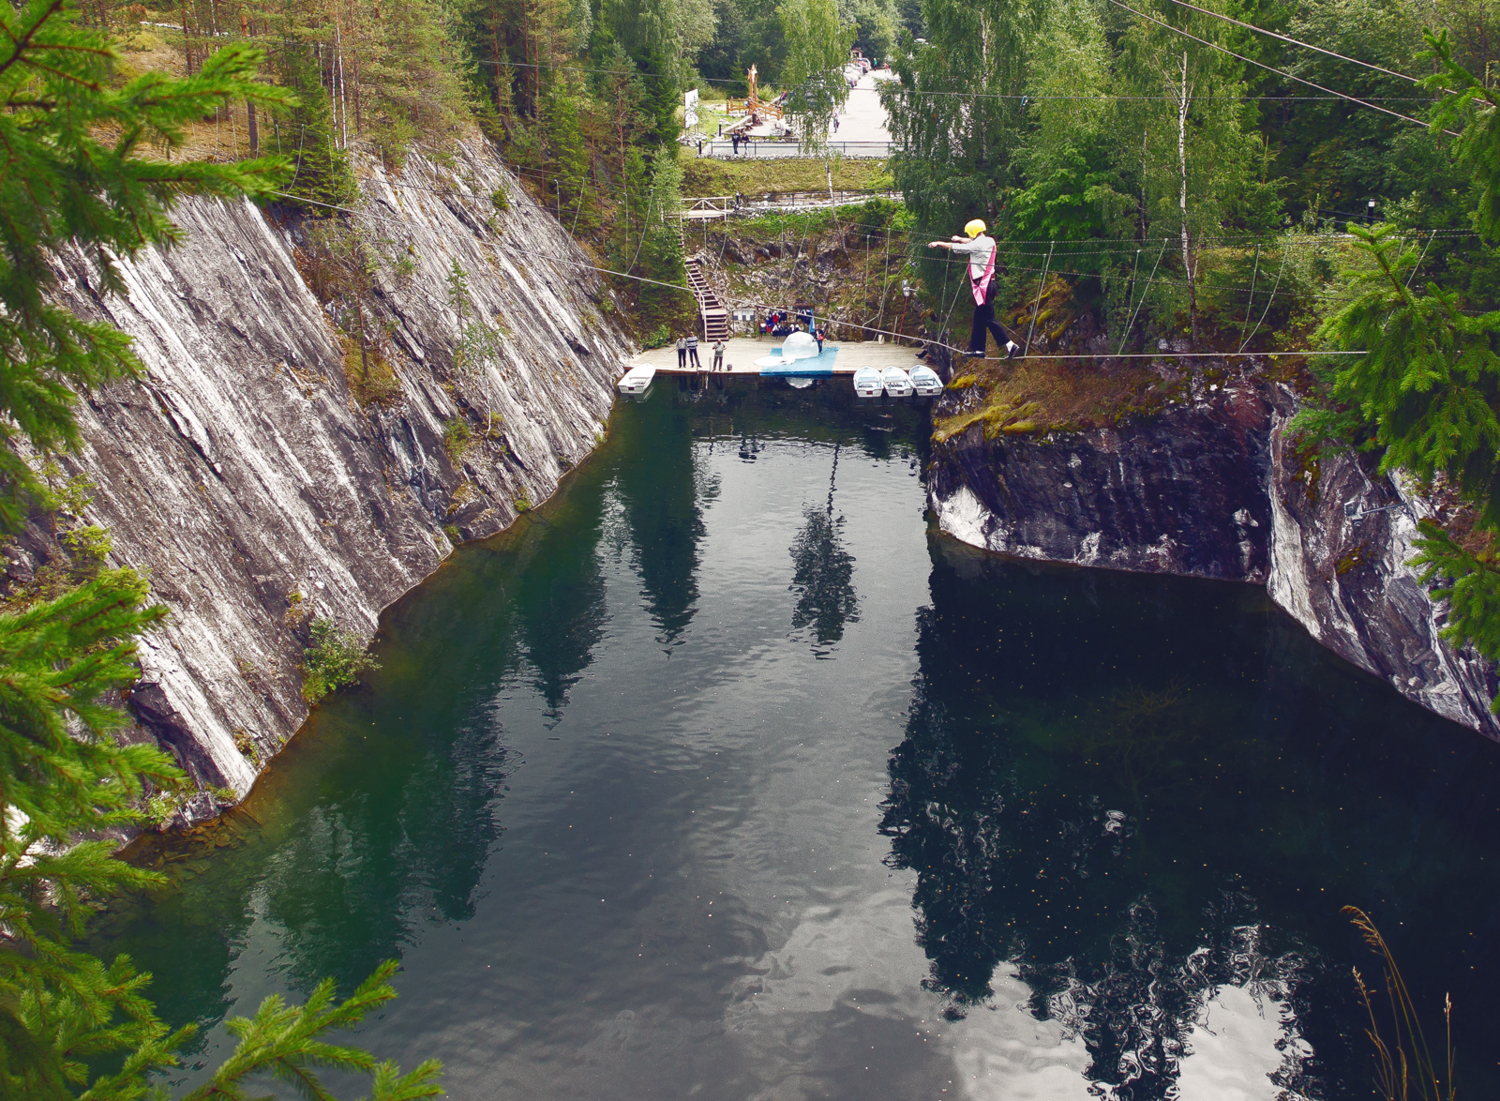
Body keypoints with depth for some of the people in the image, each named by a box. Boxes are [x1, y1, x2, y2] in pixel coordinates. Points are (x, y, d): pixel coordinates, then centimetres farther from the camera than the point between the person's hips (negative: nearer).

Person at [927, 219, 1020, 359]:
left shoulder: (978, 244, -13)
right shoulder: (989, 241, 11)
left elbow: (956, 248, -4)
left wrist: (938, 243, 11)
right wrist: (960, 239, 49)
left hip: (982, 284, -9)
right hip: (987, 283, 9)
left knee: (988, 318, -10)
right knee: (978, 317, 13)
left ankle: (1010, 345, -14)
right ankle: (977, 349, 16)